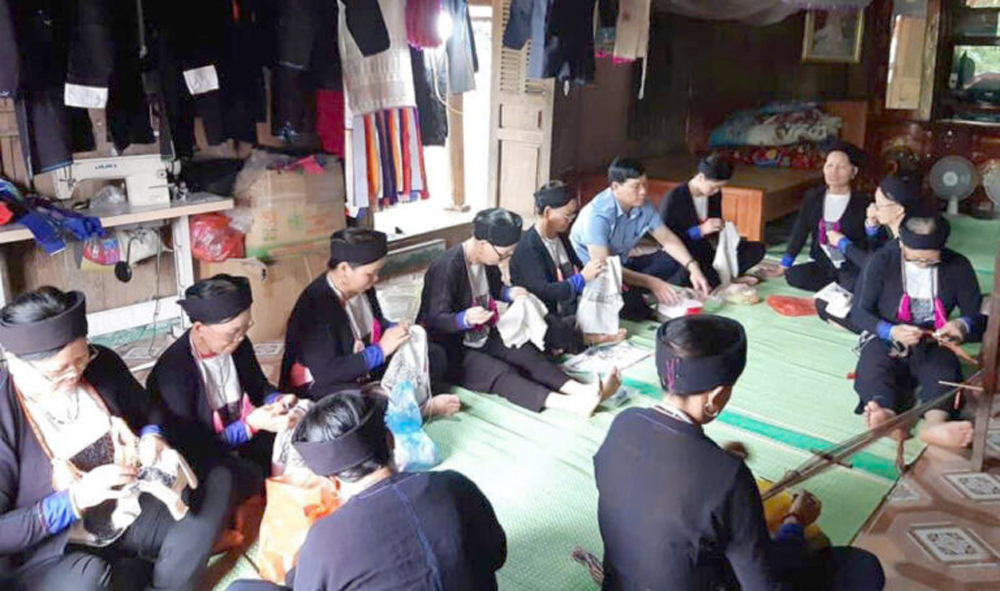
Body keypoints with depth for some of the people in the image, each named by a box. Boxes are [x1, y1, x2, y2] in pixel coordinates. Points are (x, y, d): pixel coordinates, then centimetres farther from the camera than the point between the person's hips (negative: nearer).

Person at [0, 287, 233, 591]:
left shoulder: (103, 363, -6)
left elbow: (147, 411, 13)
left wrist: (152, 437, -9)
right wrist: (76, 499, -26)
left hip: (127, 515, 5)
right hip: (52, 553, -5)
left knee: (219, 479, -8)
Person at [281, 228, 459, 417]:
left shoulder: (361, 287, -7)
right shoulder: (314, 305, -28)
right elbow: (325, 373, -32)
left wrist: (395, 330, -10)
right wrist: (380, 350, -29)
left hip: (366, 367, 8)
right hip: (323, 387, -7)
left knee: (434, 355, 4)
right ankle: (422, 409, -12)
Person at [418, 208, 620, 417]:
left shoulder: (488, 259, 2)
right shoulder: (447, 267, -23)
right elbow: (435, 321, -22)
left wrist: (509, 293, 1)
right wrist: (465, 319, -41)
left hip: (483, 337, 8)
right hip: (451, 351, -8)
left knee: (528, 353, -18)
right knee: (501, 372, -31)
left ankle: (582, 391, -33)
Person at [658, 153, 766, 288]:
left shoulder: (715, 194, 4)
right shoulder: (674, 197, -17)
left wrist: (721, 226, -5)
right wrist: (700, 230, -26)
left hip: (707, 251, 7)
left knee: (758, 249, -7)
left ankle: (714, 276, -20)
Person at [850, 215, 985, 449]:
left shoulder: (958, 266, -2)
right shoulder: (882, 262, -7)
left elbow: (978, 316, 2)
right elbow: (859, 312, -8)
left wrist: (963, 325, -25)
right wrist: (891, 331, -28)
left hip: (932, 343, 2)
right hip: (885, 338, -1)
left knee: (946, 369, -32)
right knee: (872, 368, -34)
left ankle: (936, 423, -59)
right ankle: (888, 416, -62)